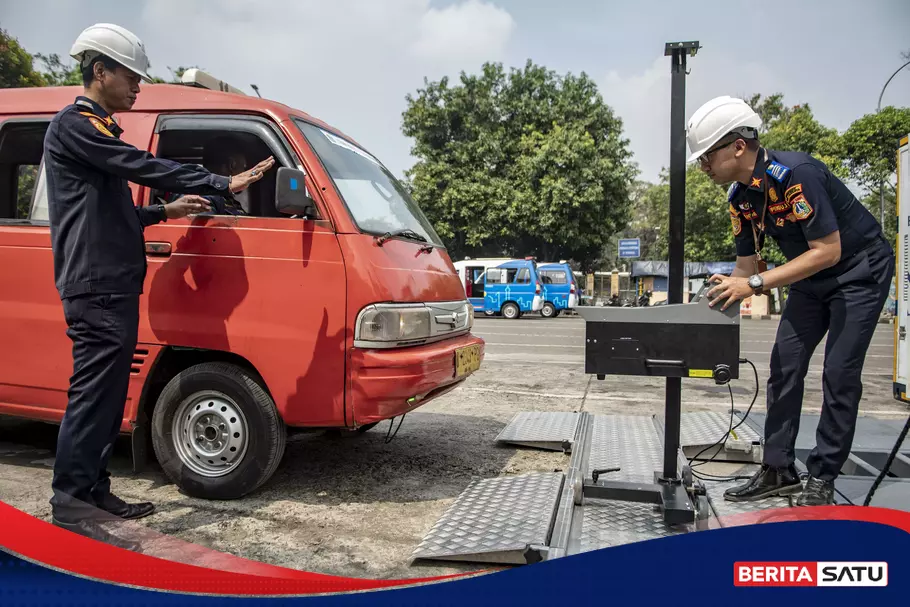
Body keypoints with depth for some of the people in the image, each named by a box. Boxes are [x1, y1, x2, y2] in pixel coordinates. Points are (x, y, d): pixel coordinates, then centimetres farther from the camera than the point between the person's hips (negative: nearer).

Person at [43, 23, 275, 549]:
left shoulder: (98, 131, 25)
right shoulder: (74, 126, -7)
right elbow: (144, 167, -18)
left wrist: (165, 212, 17)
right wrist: (224, 184, -18)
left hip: (115, 288, 10)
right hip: (97, 288, -10)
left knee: (107, 394, 11)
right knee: (93, 393, -9)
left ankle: (94, 490, 19)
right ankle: (70, 501, -2)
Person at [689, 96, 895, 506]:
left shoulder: (795, 174, -30)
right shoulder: (740, 196, -6)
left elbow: (828, 251, -30)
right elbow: (747, 264, 2)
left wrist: (756, 284, -34)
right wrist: (722, 297, -13)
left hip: (860, 269, -8)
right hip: (811, 278, 8)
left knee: (839, 372, -9)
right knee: (785, 366, 2)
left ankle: (822, 479, 3)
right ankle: (778, 470, 10)